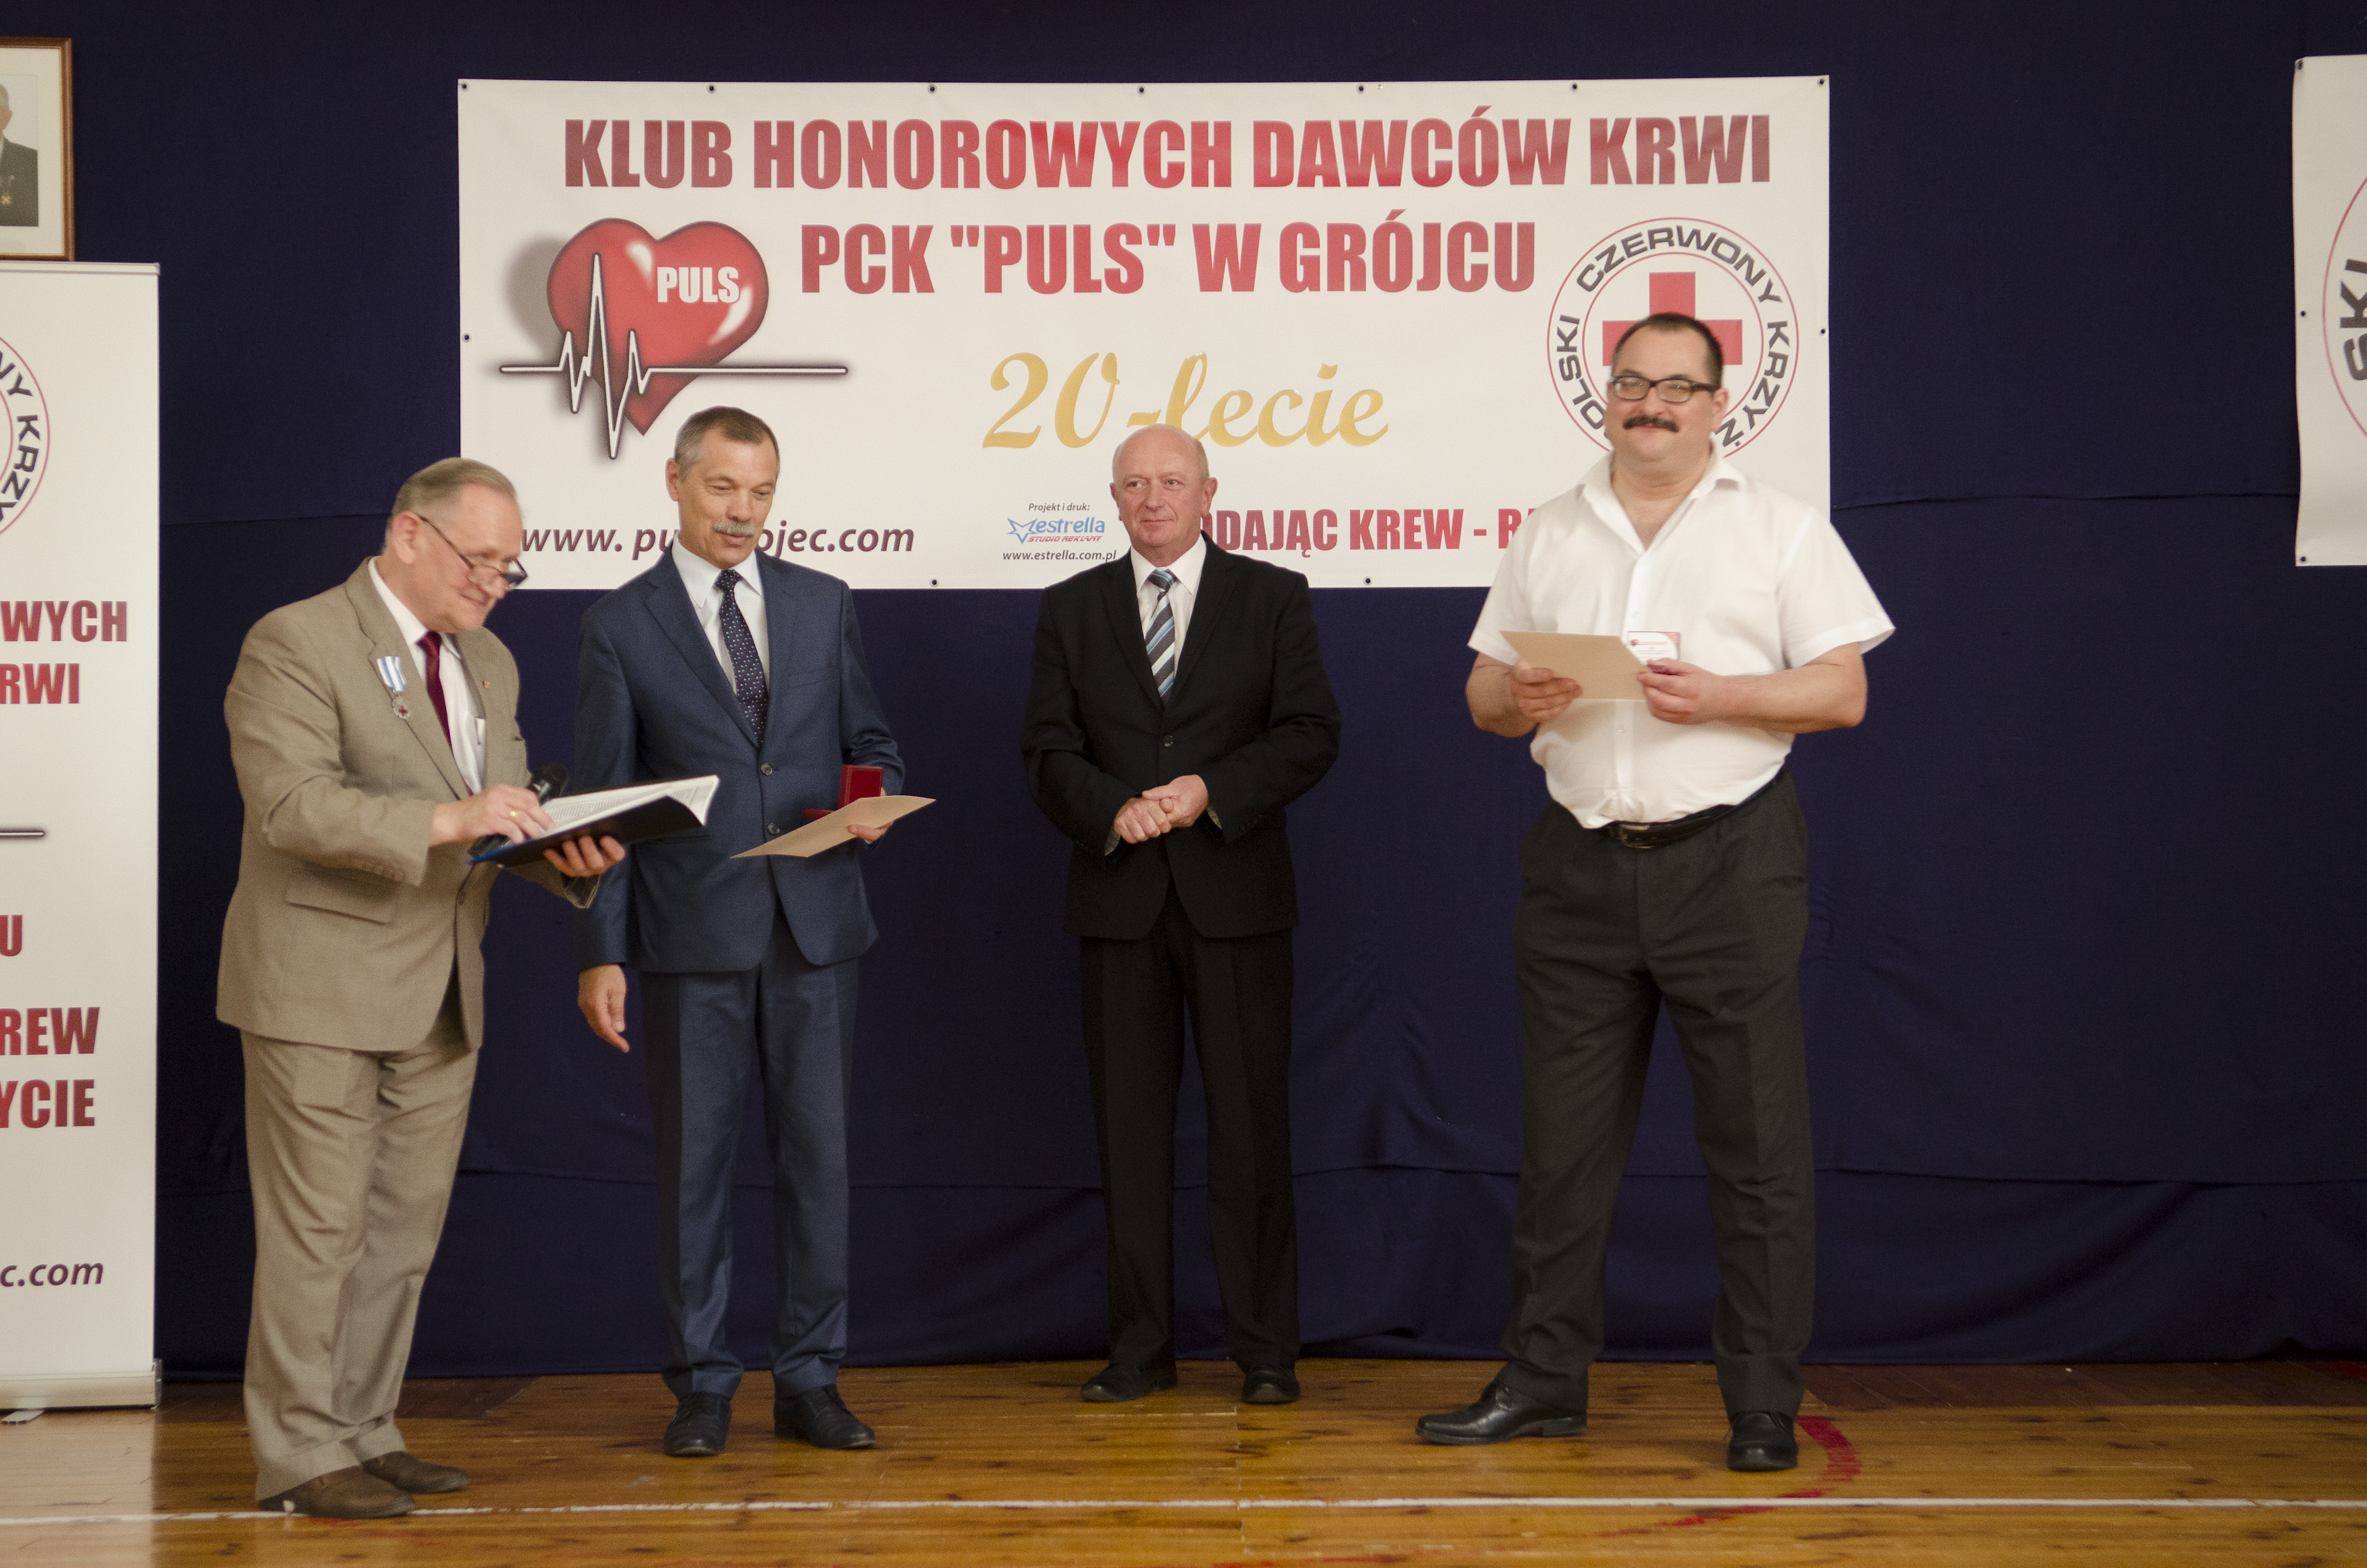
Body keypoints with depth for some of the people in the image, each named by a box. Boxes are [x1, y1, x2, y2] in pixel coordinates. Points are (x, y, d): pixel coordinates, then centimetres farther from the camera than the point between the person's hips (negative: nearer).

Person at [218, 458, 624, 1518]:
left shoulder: (490, 663, 16)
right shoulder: (296, 642, -10)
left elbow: (506, 816, 16)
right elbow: (289, 803, -21)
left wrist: (568, 854, -6)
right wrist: (445, 819, -30)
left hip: (441, 994, 8)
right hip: (321, 987, -7)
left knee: (405, 1231, 12)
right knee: (318, 1230, -3)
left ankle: (363, 1434, 22)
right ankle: (299, 1454, 7)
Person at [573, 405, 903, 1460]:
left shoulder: (824, 605, 11)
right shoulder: (621, 626, 3)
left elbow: (869, 742, 17)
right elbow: (603, 805, 1)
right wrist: (600, 952, -4)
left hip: (813, 929, 2)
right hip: (690, 938, -2)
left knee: (818, 1154, 5)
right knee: (693, 1162, 3)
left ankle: (810, 1382, 15)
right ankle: (702, 1386, 15)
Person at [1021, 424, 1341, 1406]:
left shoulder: (1273, 598, 7)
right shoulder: (1069, 609, 11)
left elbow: (1311, 734, -2)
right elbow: (1048, 753, 5)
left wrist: (1210, 791, -15)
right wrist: (1113, 810, -14)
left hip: (1237, 893, -2)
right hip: (1119, 895, 2)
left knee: (1251, 1126, 0)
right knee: (1129, 1128, 4)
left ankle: (1266, 1352, 8)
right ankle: (1140, 1350, 12)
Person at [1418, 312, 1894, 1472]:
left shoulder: (1781, 529, 5)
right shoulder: (1548, 537, 14)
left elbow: (1842, 691, -1)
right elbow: (1484, 693, 15)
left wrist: (1720, 696, -17)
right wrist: (1518, 699, -9)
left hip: (1730, 858, -3)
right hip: (1579, 864, 3)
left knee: (1756, 1139, -1)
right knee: (1563, 1138, 7)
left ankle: (1763, 1404, 7)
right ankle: (1542, 1382, 17)